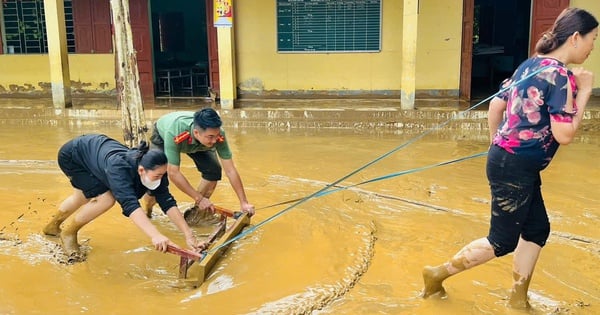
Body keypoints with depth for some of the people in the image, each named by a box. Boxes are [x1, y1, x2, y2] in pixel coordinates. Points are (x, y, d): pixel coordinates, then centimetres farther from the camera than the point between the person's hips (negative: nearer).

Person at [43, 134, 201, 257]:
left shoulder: (152, 170, -26)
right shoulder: (119, 168, -45)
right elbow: (130, 204, -57)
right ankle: (68, 233, 5)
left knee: (83, 198, 27)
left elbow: (167, 202, -28)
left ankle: (52, 226, 56)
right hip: (71, 155, -7)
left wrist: (188, 235, -36)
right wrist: (155, 235, -69)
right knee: (106, 198, -21)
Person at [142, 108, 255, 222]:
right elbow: (173, 173, -41)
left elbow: (230, 171, -31)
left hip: (196, 144, 3)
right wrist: (199, 198, -37)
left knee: (213, 170, -19)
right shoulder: (174, 134, -47)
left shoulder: (218, 134, -38)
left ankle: (196, 210, 2)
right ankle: (148, 206, 15)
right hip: (162, 136, -2)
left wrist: (243, 202, -31)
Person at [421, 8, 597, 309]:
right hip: (514, 168, -9)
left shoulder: (531, 65, 8)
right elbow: (564, 135, -20)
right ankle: (438, 273, 18)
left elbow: (496, 105, 13)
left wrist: (498, 145, 23)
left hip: (512, 163, 9)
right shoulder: (561, 75, -18)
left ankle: (518, 297, 29)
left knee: (537, 229, 17)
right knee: (502, 241, 6)